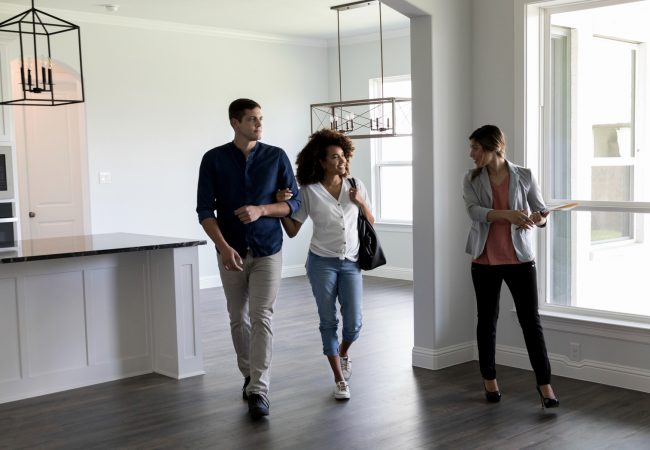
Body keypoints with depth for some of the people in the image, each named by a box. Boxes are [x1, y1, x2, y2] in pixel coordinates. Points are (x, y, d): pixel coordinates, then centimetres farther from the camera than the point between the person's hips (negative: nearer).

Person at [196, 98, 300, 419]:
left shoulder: (276, 157, -2)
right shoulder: (213, 159, -4)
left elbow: (294, 203, -1)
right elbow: (205, 210, -8)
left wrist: (261, 209, -19)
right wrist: (223, 246, -22)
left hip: (267, 251, -1)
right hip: (231, 252, 1)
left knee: (261, 318, -9)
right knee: (238, 319, 13)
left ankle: (259, 390, -8)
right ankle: (249, 376, 32)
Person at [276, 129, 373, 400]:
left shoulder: (355, 185, 3)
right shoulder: (309, 192, -4)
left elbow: (371, 222, 10)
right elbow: (292, 230, -3)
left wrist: (361, 203, -9)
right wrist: (280, 205, -18)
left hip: (351, 263, 2)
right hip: (322, 262, -2)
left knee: (353, 323, 0)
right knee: (328, 322, 3)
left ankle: (343, 352, 35)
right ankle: (339, 380, 16)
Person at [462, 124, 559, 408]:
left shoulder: (524, 177, -1)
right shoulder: (472, 180, 1)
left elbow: (542, 211, 4)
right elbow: (474, 211, -15)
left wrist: (538, 218, -21)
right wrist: (508, 214, -30)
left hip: (519, 258, -1)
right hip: (485, 260, 2)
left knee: (531, 320, -2)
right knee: (487, 320, 12)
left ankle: (544, 383, 6)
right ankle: (489, 379, 26)